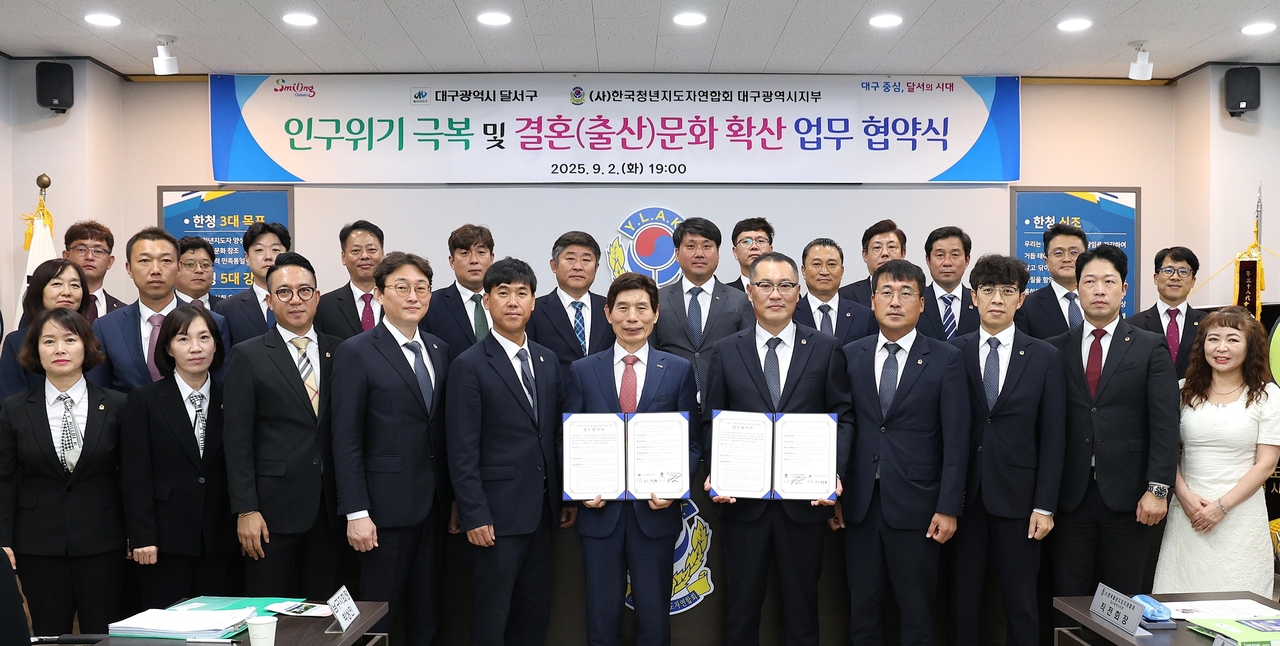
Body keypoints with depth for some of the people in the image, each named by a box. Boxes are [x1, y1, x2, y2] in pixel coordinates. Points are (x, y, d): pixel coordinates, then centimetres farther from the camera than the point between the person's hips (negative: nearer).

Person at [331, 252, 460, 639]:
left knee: (428, 620, 13)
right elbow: (346, 441, -10)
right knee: (377, 621, 4)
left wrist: (453, 498, 11)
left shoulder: (439, 351, 10)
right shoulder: (356, 353, -7)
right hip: (386, 506, -5)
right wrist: (356, 513, -14)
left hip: (434, 506, 6)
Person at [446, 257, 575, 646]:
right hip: (497, 512, -6)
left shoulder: (547, 361, 10)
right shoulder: (469, 365, -8)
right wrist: (474, 515, -15)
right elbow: (462, 450, -12)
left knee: (535, 613, 13)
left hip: (541, 510, 6)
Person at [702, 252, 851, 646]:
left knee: (801, 604, 12)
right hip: (742, 498, 1)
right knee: (741, 603, 11)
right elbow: (712, 422, 5)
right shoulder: (725, 352, 4)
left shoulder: (826, 349, 3)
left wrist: (833, 472, -11)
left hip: (806, 498, 0)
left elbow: (843, 417, 2)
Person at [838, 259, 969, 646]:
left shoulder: (946, 359, -1)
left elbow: (956, 439, -3)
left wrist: (949, 508, -8)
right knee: (862, 609, 10)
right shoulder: (851, 356, 6)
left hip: (914, 504, -2)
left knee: (917, 613, 6)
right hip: (859, 502, 2)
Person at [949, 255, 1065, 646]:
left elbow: (1053, 437, 2)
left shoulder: (1044, 357, 3)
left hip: (1017, 496, 0)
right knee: (963, 601, 7)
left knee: (1021, 603, 7)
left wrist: (1044, 506, -3)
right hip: (964, 496, 0)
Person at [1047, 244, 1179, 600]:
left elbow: (1164, 423, -3)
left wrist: (1158, 489, -10)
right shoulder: (1057, 350, 6)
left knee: (1124, 600, 7)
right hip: (1070, 495, 1)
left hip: (1126, 496, -1)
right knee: (1068, 597, 6)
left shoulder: (1150, 348, 3)